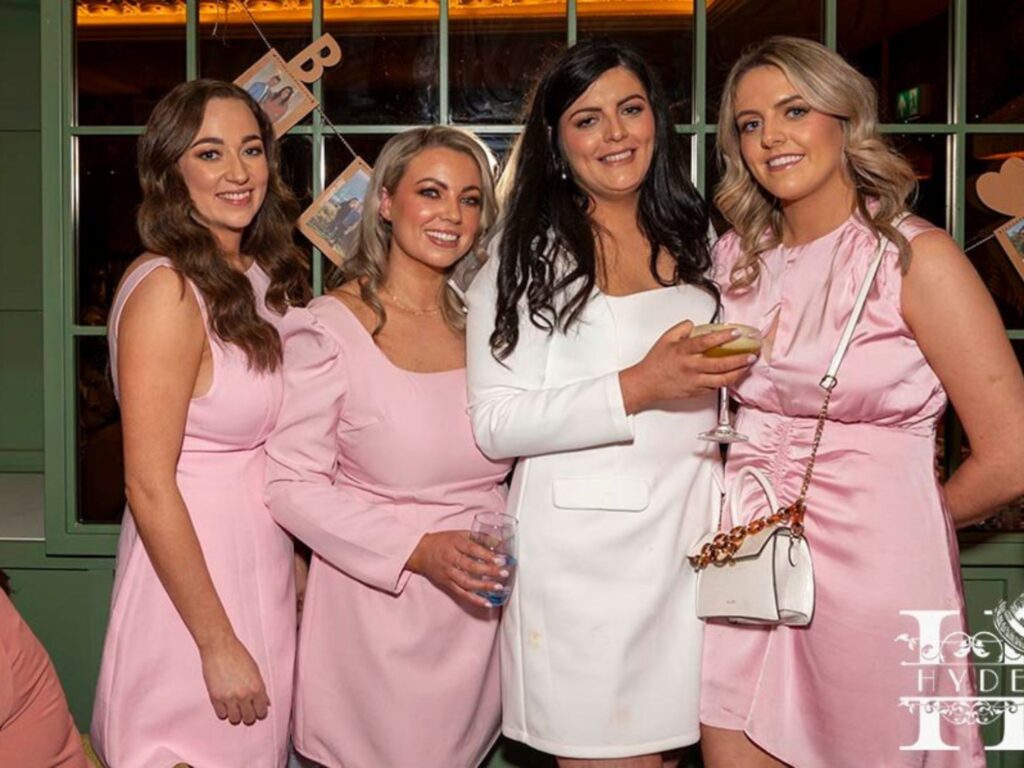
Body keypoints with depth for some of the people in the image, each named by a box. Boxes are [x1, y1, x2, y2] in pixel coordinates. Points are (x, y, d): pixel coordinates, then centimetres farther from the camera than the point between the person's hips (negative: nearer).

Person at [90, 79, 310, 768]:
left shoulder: (263, 276, 6)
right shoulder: (167, 291, -19)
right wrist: (219, 645, -18)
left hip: (264, 566, 8)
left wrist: (299, 576, 11)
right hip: (188, 571, -8)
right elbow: (150, 488, -20)